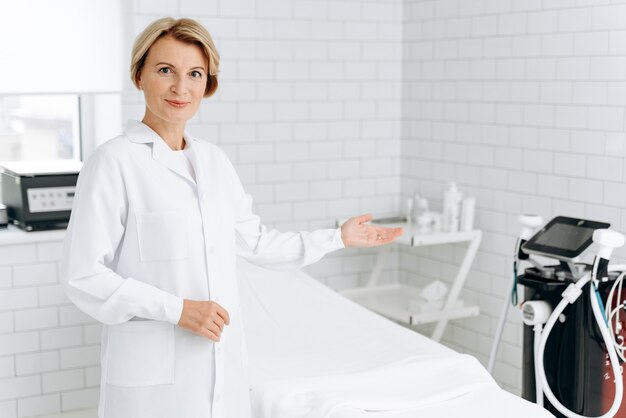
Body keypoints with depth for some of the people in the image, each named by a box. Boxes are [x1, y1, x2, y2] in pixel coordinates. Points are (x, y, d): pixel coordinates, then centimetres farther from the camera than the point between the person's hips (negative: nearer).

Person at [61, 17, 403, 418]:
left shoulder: (213, 159, 8)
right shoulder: (114, 161, -11)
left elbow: (254, 239, 18)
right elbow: (83, 275, -12)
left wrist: (338, 237, 18)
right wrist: (177, 308, -17)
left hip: (222, 362, 6)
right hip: (154, 371, -5)